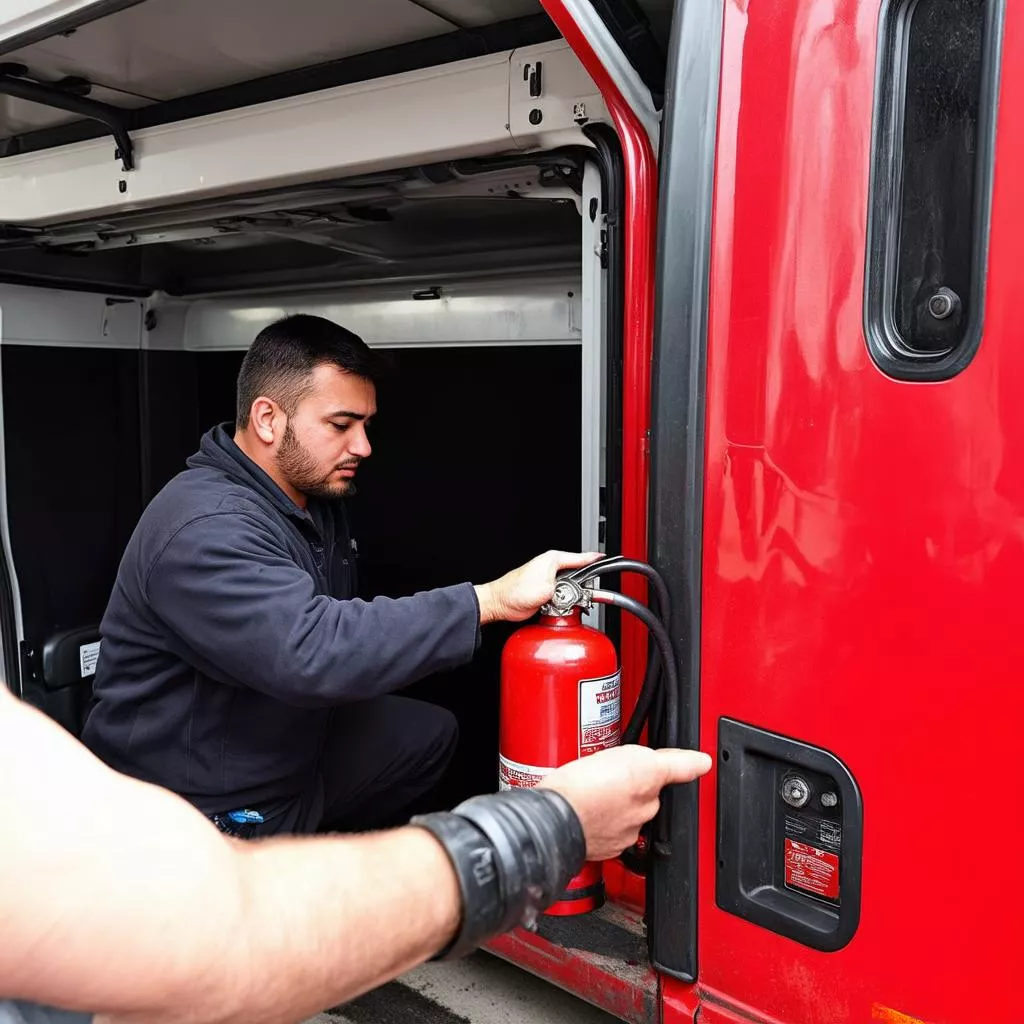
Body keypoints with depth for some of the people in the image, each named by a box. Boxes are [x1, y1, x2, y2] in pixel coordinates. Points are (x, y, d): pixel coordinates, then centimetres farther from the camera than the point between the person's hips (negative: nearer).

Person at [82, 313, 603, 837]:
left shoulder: (317, 499, 4)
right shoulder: (204, 531, -28)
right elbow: (311, 652, -40)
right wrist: (491, 599, -38)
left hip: (288, 750, 9)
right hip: (205, 812, -9)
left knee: (431, 731, 15)